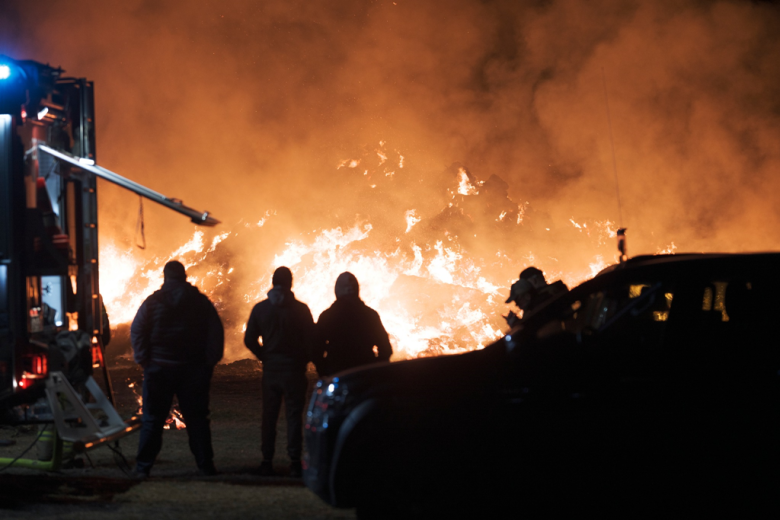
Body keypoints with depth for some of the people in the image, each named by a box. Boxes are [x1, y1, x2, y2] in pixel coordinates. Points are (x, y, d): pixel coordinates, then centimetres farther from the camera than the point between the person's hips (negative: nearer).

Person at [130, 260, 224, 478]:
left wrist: (143, 360, 1)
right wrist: (210, 361, 5)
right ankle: (205, 465, 8)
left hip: (159, 368, -1)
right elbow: (216, 332, 1)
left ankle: (143, 466, -1)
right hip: (192, 369, 1)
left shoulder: (152, 302, -1)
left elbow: (136, 332, -4)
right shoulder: (201, 301, 3)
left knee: (152, 419, 3)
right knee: (196, 419, 8)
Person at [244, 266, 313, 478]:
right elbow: (311, 339, -6)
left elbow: (249, 339, 4)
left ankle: (267, 461, 7)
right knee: (294, 414, 0)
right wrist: (305, 359, 10)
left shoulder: (260, 308, 1)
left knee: (269, 415, 8)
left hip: (270, 368, 2)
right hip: (294, 369, -2)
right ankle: (295, 462, -5)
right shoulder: (300, 309, -6)